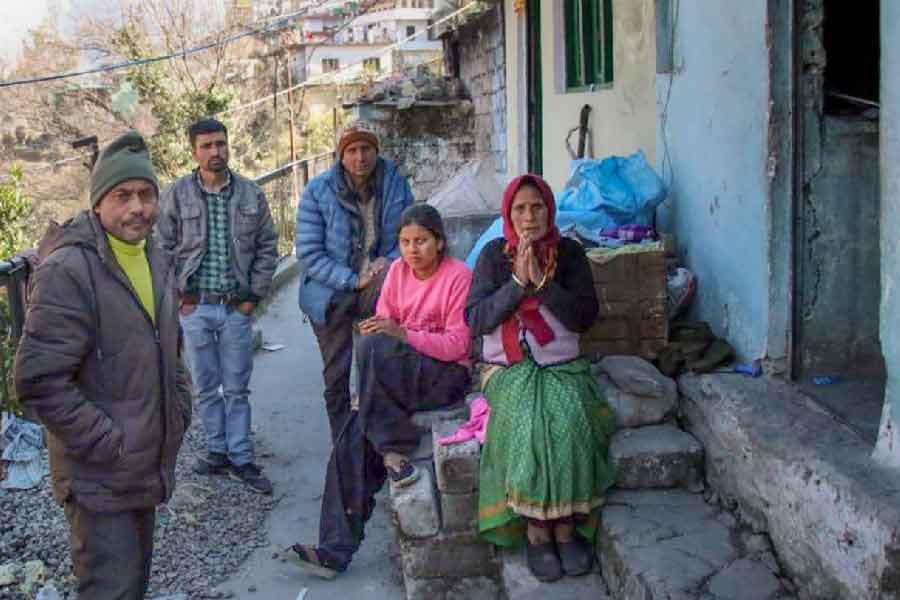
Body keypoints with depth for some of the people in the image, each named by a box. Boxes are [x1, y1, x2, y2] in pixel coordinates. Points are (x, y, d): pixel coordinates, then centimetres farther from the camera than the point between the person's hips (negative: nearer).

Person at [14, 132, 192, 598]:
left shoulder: (157, 262, 8)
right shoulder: (68, 270, -19)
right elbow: (39, 381, -22)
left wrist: (180, 408, 10)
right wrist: (108, 443, -19)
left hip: (149, 468, 8)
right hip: (100, 479, -8)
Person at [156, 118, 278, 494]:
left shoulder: (251, 195, 2)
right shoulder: (176, 195, -2)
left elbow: (267, 246, 7)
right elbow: (164, 249, 2)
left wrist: (255, 295, 1)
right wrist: (179, 296, -4)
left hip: (237, 307, 0)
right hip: (195, 307, 0)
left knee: (237, 388, 7)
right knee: (206, 387, 10)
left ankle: (241, 459, 16)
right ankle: (218, 451, 24)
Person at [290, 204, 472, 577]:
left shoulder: (459, 276, -10)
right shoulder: (398, 270, 7)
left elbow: (457, 345, -15)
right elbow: (384, 325, 7)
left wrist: (402, 334, -26)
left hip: (447, 376, -5)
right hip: (403, 379, 5)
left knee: (375, 347, -31)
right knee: (354, 439, -15)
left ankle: (395, 451, -19)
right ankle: (335, 550, -9)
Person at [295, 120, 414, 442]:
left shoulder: (396, 184, -2)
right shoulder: (318, 191, -8)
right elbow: (308, 253, -11)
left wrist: (390, 261, -17)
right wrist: (353, 280, -19)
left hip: (378, 287, 0)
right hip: (331, 294, 0)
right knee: (337, 375, 5)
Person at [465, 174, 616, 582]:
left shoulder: (569, 253, 6)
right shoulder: (494, 255, 4)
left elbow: (585, 316, -2)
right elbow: (476, 319, -3)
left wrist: (541, 280, -13)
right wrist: (518, 282, -14)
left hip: (562, 365, 1)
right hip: (509, 369, -1)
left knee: (569, 422, -30)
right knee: (527, 423, -31)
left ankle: (566, 525, -16)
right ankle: (535, 529, -18)